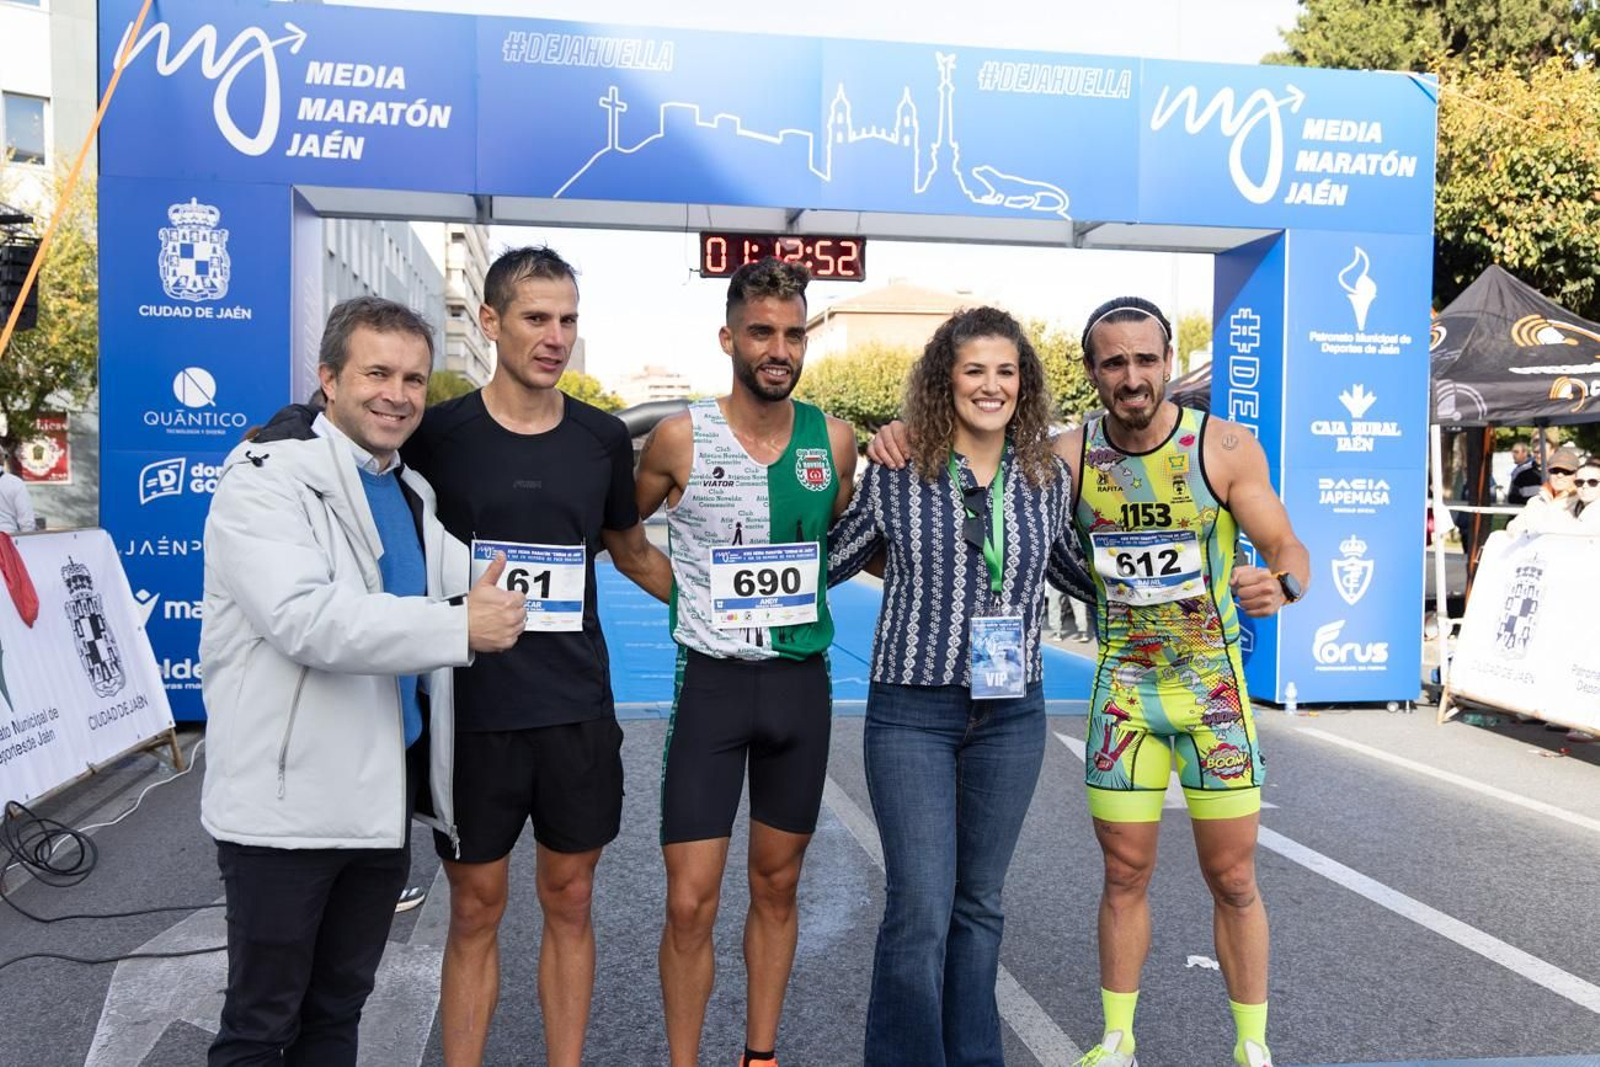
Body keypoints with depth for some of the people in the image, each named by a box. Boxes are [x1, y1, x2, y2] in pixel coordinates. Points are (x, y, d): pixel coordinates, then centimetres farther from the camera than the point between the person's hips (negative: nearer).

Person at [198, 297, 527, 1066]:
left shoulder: (412, 493, 11)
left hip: (383, 796, 7)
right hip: (287, 801, -7)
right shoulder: (265, 478, -12)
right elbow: (305, 618, -27)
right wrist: (459, 627, -25)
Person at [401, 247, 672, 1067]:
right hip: (472, 711, -2)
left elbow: (632, 553, 16)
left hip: (577, 710, 3)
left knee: (569, 903, 13)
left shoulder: (603, 439, 3)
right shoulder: (438, 435, -5)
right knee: (475, 911, 10)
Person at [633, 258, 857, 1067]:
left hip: (802, 683, 3)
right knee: (690, 904, -2)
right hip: (713, 684, -2)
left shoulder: (834, 439, 0)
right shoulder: (680, 437, -7)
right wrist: (690, 594, 0)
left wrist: (798, 586, 0)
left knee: (777, 888, 15)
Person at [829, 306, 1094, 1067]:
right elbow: (825, 563, 7)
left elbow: (1080, 570, 21)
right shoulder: (895, 475, -5)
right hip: (911, 713, -3)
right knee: (920, 909, -5)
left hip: (1012, 716, 3)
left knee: (980, 904, 14)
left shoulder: (1049, 479, 4)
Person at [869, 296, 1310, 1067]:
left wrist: (1278, 585, -34)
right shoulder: (1068, 456, -7)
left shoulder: (1225, 447, -12)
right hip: (1122, 692, 1)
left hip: (1216, 687, -1)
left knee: (1233, 880, 9)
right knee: (1124, 878, 11)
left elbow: (1291, 553, -10)